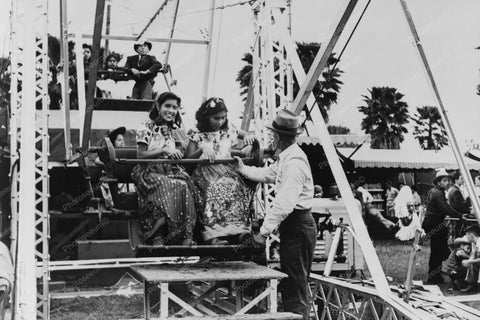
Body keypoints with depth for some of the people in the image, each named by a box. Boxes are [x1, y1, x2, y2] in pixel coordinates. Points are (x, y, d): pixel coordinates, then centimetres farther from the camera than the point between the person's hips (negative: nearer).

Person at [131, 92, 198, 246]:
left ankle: (186, 238, -35)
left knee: (184, 186, -31)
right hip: (150, 171, -3)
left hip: (173, 171, 4)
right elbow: (140, 155, -4)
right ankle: (158, 237, -38)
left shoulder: (177, 130, 17)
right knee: (163, 186, -37)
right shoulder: (147, 127, 4)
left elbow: (183, 156, 11)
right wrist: (164, 150, -14)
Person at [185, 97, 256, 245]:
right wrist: (201, 149, -12)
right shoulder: (198, 136, 10)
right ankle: (213, 234, -41)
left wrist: (248, 136, 5)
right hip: (205, 171, -3)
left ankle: (240, 229, -34)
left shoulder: (228, 131, 18)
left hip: (227, 170, 3)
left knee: (236, 188, -30)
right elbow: (188, 158, 4)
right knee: (214, 190, -35)